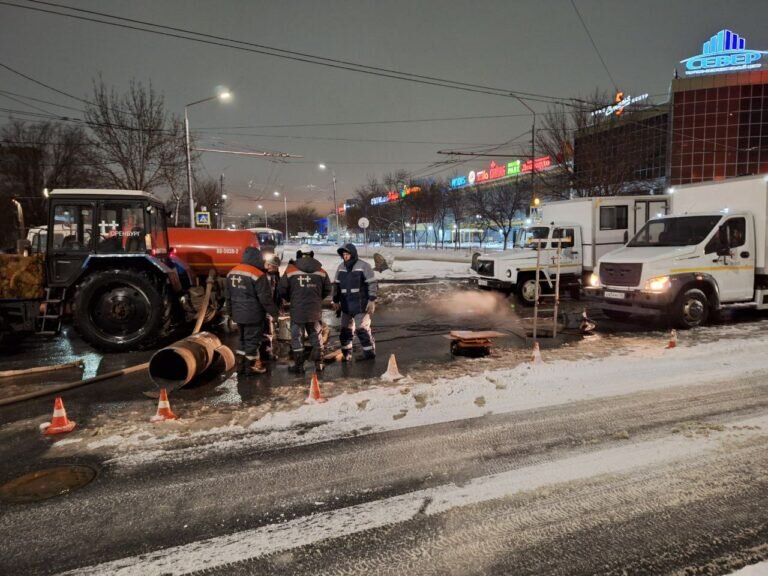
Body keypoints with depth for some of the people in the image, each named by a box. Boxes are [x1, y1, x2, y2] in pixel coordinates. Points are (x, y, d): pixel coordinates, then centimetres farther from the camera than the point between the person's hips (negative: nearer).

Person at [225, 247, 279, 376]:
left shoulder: (232, 272, 8)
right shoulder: (257, 274, -19)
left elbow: (228, 296, 16)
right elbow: (265, 298, -18)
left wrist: (231, 311, 26)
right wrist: (274, 312, -6)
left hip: (238, 314, 7)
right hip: (253, 315, -7)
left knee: (243, 339, 19)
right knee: (252, 340, 4)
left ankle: (241, 365, 26)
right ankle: (251, 367, 13)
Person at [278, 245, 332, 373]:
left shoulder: (290, 270, -5)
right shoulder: (321, 271, 2)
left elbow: (281, 290, -3)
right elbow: (327, 290, 9)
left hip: (297, 310, -2)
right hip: (315, 311, 2)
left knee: (297, 338, 8)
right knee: (316, 337, 15)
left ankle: (299, 365, 12)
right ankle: (318, 364, 18)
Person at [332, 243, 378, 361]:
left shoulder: (364, 266, -8)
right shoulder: (341, 267, 9)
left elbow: (372, 284, -9)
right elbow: (336, 285, 15)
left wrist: (372, 300, -14)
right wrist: (335, 301, 13)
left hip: (360, 305, -6)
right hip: (346, 305, 6)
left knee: (362, 329, -3)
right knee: (345, 329, 9)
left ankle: (369, 352, 10)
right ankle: (346, 353, 21)